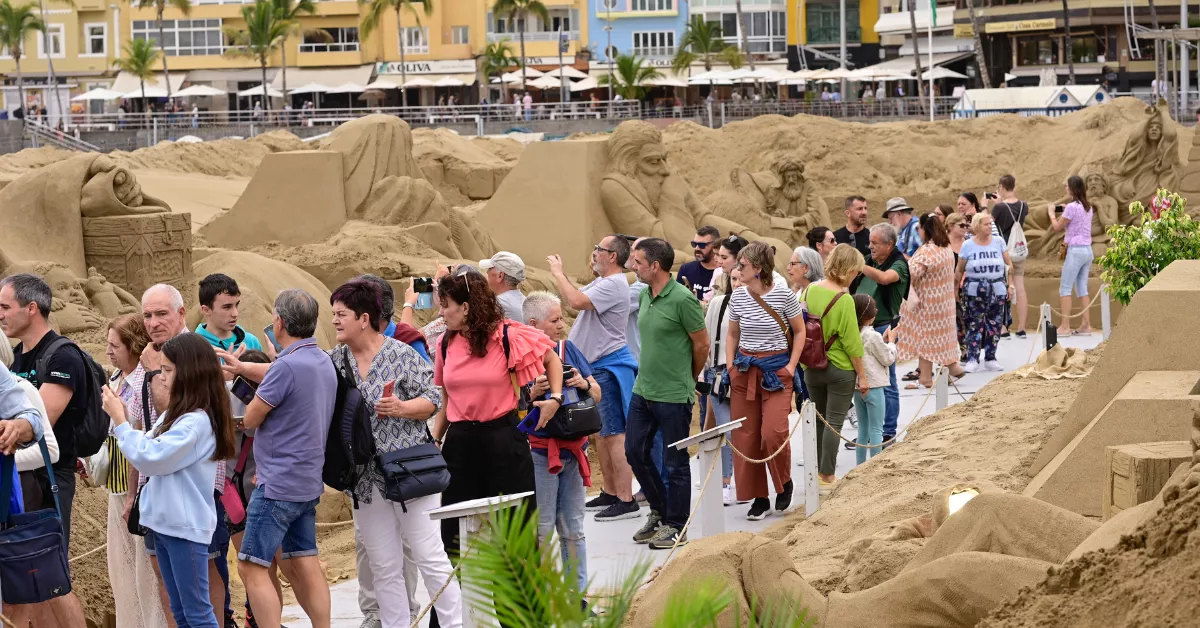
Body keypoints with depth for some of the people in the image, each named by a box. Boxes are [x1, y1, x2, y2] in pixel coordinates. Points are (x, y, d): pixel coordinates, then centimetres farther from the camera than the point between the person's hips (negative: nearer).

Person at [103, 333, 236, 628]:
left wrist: (120, 420, -12)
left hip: (186, 526, -10)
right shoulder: (176, 414, 9)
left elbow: (150, 458, -20)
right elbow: (150, 447, 14)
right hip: (165, 522, 10)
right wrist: (121, 418, 3)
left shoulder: (197, 421, -20)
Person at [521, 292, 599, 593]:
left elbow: (597, 395, 12)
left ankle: (577, 595, 18)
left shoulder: (568, 349, 9)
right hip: (538, 451, -5)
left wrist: (584, 384, -8)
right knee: (541, 530, 0)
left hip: (572, 449, 5)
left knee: (573, 529, 11)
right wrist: (534, 393, -24)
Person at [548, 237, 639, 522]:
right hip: (595, 366, 11)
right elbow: (575, 298, 22)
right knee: (600, 433, 16)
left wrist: (558, 273, -17)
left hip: (609, 367, -11)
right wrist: (559, 274, 10)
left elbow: (576, 301, -29)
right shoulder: (601, 282, 16)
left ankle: (625, 500, -12)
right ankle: (609, 493, 24)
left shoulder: (614, 284, -18)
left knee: (614, 434, -11)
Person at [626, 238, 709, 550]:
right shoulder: (644, 296, 7)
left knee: (675, 462, 2)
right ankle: (659, 510, 29)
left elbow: (702, 344, -8)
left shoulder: (682, 299, -17)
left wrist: (688, 380, 5)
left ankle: (676, 527, 13)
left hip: (673, 396, -8)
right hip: (643, 391, 8)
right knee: (635, 451, 12)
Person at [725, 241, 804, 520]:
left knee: (773, 432, -15)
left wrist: (792, 365, -6)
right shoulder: (737, 297, 2)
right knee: (745, 435, 1)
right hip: (744, 369, 4)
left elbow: (800, 332, 2)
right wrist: (730, 366, 4)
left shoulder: (783, 295, -10)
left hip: (776, 369, -4)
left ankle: (784, 483, 13)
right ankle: (759, 498, 12)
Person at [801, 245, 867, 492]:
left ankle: (820, 472, 24)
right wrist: (862, 376, -7)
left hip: (812, 368, 6)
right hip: (840, 369, -6)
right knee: (834, 422, 2)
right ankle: (827, 477, 4)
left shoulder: (809, 291, -2)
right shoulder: (844, 300, -19)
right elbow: (852, 342, -16)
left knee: (819, 420, 17)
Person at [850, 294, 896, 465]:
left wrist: (883, 340, 11)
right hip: (873, 387, -7)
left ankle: (860, 466, 17)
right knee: (876, 430, -1)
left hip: (857, 386, 7)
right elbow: (888, 359, -7)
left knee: (863, 429, 15)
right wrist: (891, 340, 6)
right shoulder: (873, 336, -15)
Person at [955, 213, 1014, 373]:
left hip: (997, 289, 3)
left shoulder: (998, 242, 4)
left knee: (994, 325, 4)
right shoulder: (968, 245, -1)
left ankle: (990, 359, 13)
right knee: (974, 325, -7)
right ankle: (972, 360, -6)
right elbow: (959, 270, 5)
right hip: (974, 291, -2)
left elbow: (1009, 265, 10)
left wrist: (1010, 283, 4)